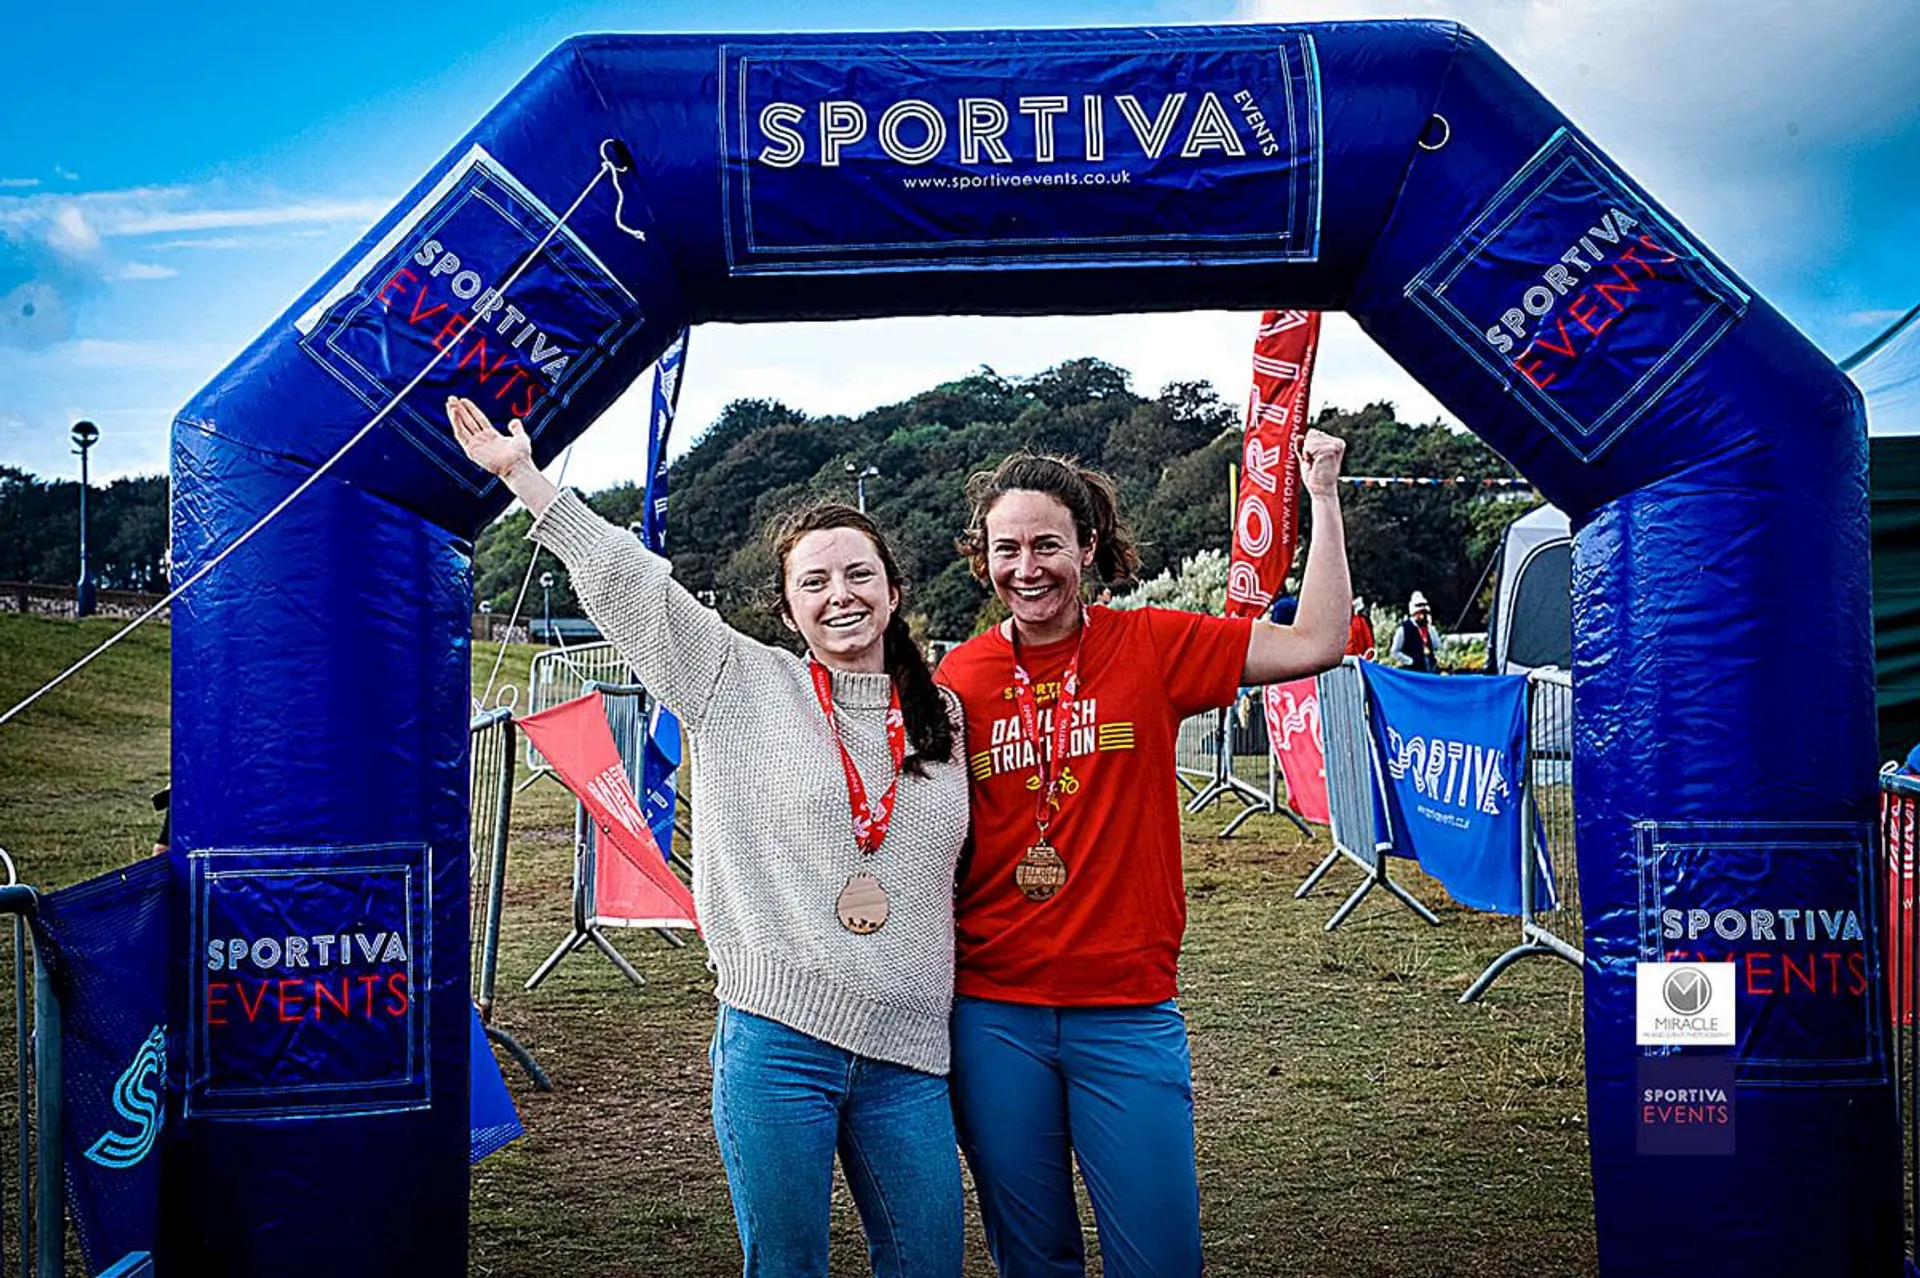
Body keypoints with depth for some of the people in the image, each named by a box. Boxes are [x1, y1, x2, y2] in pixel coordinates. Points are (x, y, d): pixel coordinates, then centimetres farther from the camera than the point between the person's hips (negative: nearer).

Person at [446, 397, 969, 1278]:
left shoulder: (944, 718, 13)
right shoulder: (743, 685, 3)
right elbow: (630, 583, 2)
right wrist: (522, 474, 2)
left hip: (905, 1055, 3)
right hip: (775, 1040, -2)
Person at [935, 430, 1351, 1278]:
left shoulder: (1150, 648, -2)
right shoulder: (957, 681, 1)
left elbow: (1315, 643, -4)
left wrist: (1322, 498, -4)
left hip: (1129, 1010, -1)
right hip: (993, 1014, 1)